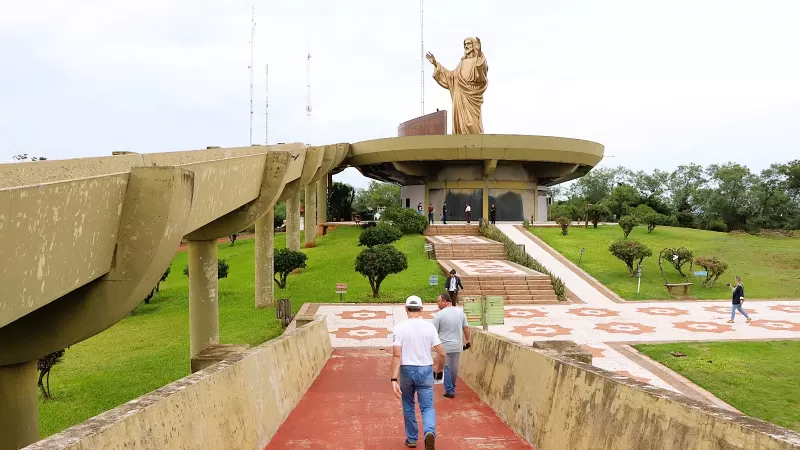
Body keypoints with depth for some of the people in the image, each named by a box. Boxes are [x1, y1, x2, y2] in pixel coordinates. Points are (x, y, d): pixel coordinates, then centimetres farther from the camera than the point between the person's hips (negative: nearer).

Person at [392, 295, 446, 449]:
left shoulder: (400, 327, -8)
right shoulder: (429, 326, -4)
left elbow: (396, 355, -16)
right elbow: (442, 354, -3)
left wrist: (394, 379, -15)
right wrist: (439, 368, 16)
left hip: (406, 370, 0)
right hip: (425, 370, 0)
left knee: (408, 407, 18)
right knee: (427, 407, 5)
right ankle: (430, 432, -21)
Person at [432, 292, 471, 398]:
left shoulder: (439, 314, -14)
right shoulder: (460, 312, 1)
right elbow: (466, 328, 7)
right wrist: (467, 340, 20)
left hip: (445, 347, -5)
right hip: (457, 346, 5)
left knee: (446, 368, 7)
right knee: (454, 368, 17)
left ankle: (450, 391, 10)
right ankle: (452, 388, 31)